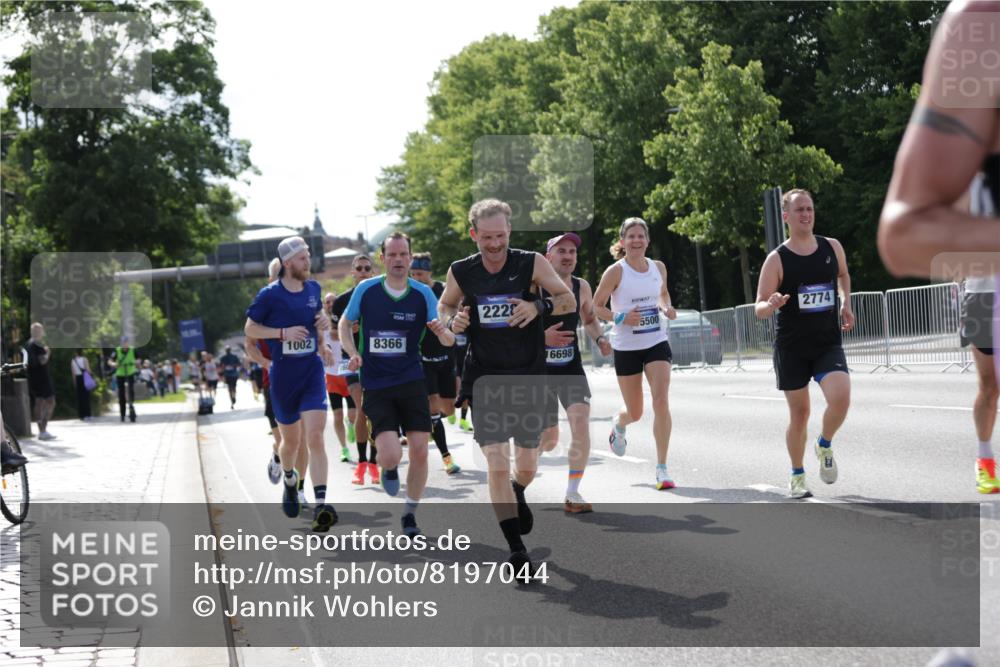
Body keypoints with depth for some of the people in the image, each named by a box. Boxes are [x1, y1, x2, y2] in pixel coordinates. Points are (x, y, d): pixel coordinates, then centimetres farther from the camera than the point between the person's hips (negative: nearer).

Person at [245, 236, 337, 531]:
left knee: (315, 438, -15)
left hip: (312, 372, 2)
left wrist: (323, 321, 1)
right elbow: (250, 329, -2)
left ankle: (320, 506, -23)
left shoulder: (313, 288, 6)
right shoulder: (269, 295, -8)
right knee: (291, 440, 12)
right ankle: (289, 480, 47)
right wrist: (283, 333, -16)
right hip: (283, 377, -2)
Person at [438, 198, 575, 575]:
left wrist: (539, 307, -21)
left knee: (527, 466, 10)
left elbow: (569, 300, -1)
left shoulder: (531, 264, -7)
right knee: (496, 465, -12)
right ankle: (517, 550, -5)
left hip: (528, 377, 0)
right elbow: (444, 306, 15)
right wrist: (452, 320, -9)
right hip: (485, 378, 0)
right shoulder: (460, 272, -3)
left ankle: (517, 494, 48)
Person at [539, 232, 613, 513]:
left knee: (581, 423, -18)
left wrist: (600, 338, -2)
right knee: (548, 441, 2)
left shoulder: (582, 287, 1)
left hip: (572, 369, 3)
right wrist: (542, 337, -28)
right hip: (539, 369, -3)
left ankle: (572, 495, -7)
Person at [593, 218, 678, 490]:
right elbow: (596, 306, -4)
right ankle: (618, 423, 49)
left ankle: (662, 468, -10)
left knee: (661, 401, -16)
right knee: (635, 412, 8)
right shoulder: (616, 271, -8)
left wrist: (667, 308, 2)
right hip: (626, 347, -2)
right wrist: (620, 318, -21)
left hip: (657, 344, 2)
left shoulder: (658, 267, 4)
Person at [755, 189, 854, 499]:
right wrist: (772, 305, -30)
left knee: (841, 397, -21)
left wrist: (846, 304, 10)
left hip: (828, 344, 2)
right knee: (799, 412, 5)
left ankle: (824, 445, 9)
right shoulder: (777, 259, -8)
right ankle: (797, 476, 25)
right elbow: (759, 308, -7)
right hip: (791, 348, -2)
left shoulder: (832, 247, 3)